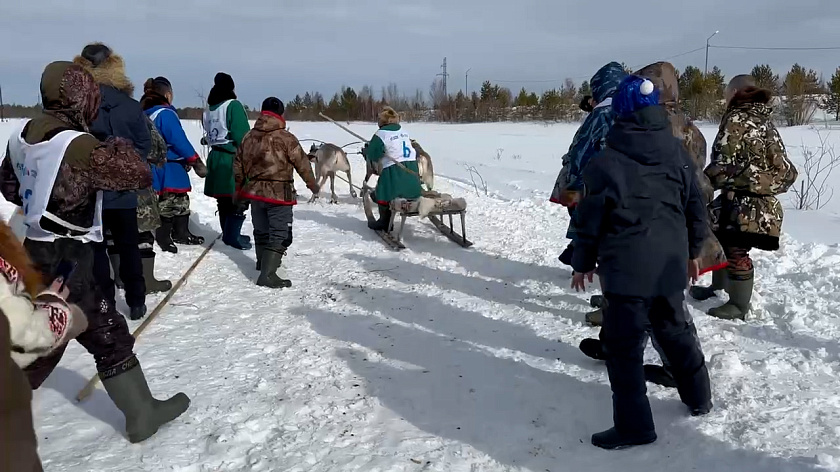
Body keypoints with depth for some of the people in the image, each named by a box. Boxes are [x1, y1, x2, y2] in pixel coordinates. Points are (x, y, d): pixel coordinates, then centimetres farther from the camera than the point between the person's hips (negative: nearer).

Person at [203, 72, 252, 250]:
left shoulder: (209, 109, 12)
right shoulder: (233, 105, -11)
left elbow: (208, 136, 14)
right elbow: (242, 137, -16)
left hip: (216, 158, 8)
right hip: (233, 159, -8)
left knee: (224, 200, 14)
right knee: (239, 199, -1)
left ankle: (228, 234, 24)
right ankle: (232, 236, 1)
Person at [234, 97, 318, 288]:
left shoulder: (248, 137, 5)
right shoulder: (286, 138, -14)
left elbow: (238, 165, 12)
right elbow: (302, 163, -8)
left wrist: (238, 188, 25)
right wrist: (312, 184, 8)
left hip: (255, 192, 7)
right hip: (279, 193, -6)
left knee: (261, 230, 23)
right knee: (279, 235, -3)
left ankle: (263, 261, 43)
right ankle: (268, 274, -13)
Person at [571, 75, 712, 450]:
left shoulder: (606, 161, -13)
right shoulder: (678, 153, 4)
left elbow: (591, 219, -9)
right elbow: (696, 208, 12)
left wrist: (582, 263, 4)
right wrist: (692, 251, 25)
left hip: (626, 268, -6)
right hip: (670, 263, 6)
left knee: (624, 346, 2)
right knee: (676, 330, 24)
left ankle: (633, 425, 8)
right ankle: (699, 398, 40)